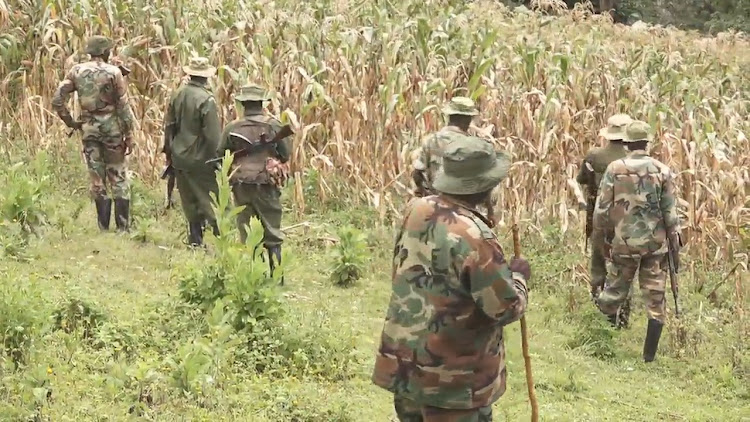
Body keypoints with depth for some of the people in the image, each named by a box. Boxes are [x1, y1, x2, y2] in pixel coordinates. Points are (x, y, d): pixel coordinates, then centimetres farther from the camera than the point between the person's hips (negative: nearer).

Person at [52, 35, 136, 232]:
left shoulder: (76, 71, 2)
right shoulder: (113, 72, -7)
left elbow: (57, 100, -2)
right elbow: (123, 107, -8)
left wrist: (70, 122, 8)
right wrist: (129, 135, -3)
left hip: (88, 128, 3)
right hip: (111, 126, -3)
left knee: (96, 178, 10)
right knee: (119, 178, 4)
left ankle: (103, 228, 11)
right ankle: (123, 227, 2)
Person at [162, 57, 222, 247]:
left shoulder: (178, 95, 2)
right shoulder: (206, 99, -18)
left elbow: (169, 126, 10)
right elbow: (213, 135, -17)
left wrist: (169, 152, 21)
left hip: (180, 158, 6)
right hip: (200, 158, -6)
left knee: (190, 201, 13)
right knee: (210, 200, 0)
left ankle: (195, 239, 18)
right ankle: (218, 236, -4)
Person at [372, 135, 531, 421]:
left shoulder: (415, 211, -3)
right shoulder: (473, 237, -25)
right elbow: (507, 309, -18)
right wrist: (518, 275, 2)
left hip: (404, 364, 7)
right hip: (453, 378, -7)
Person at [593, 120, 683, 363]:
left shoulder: (614, 169, -5)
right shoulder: (662, 171, -4)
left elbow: (602, 208, -3)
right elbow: (670, 212, -3)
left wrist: (600, 236, 11)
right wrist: (675, 244, 5)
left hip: (624, 241, 0)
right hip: (656, 242, 0)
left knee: (617, 288, 17)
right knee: (655, 297, 6)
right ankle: (649, 355, 6)